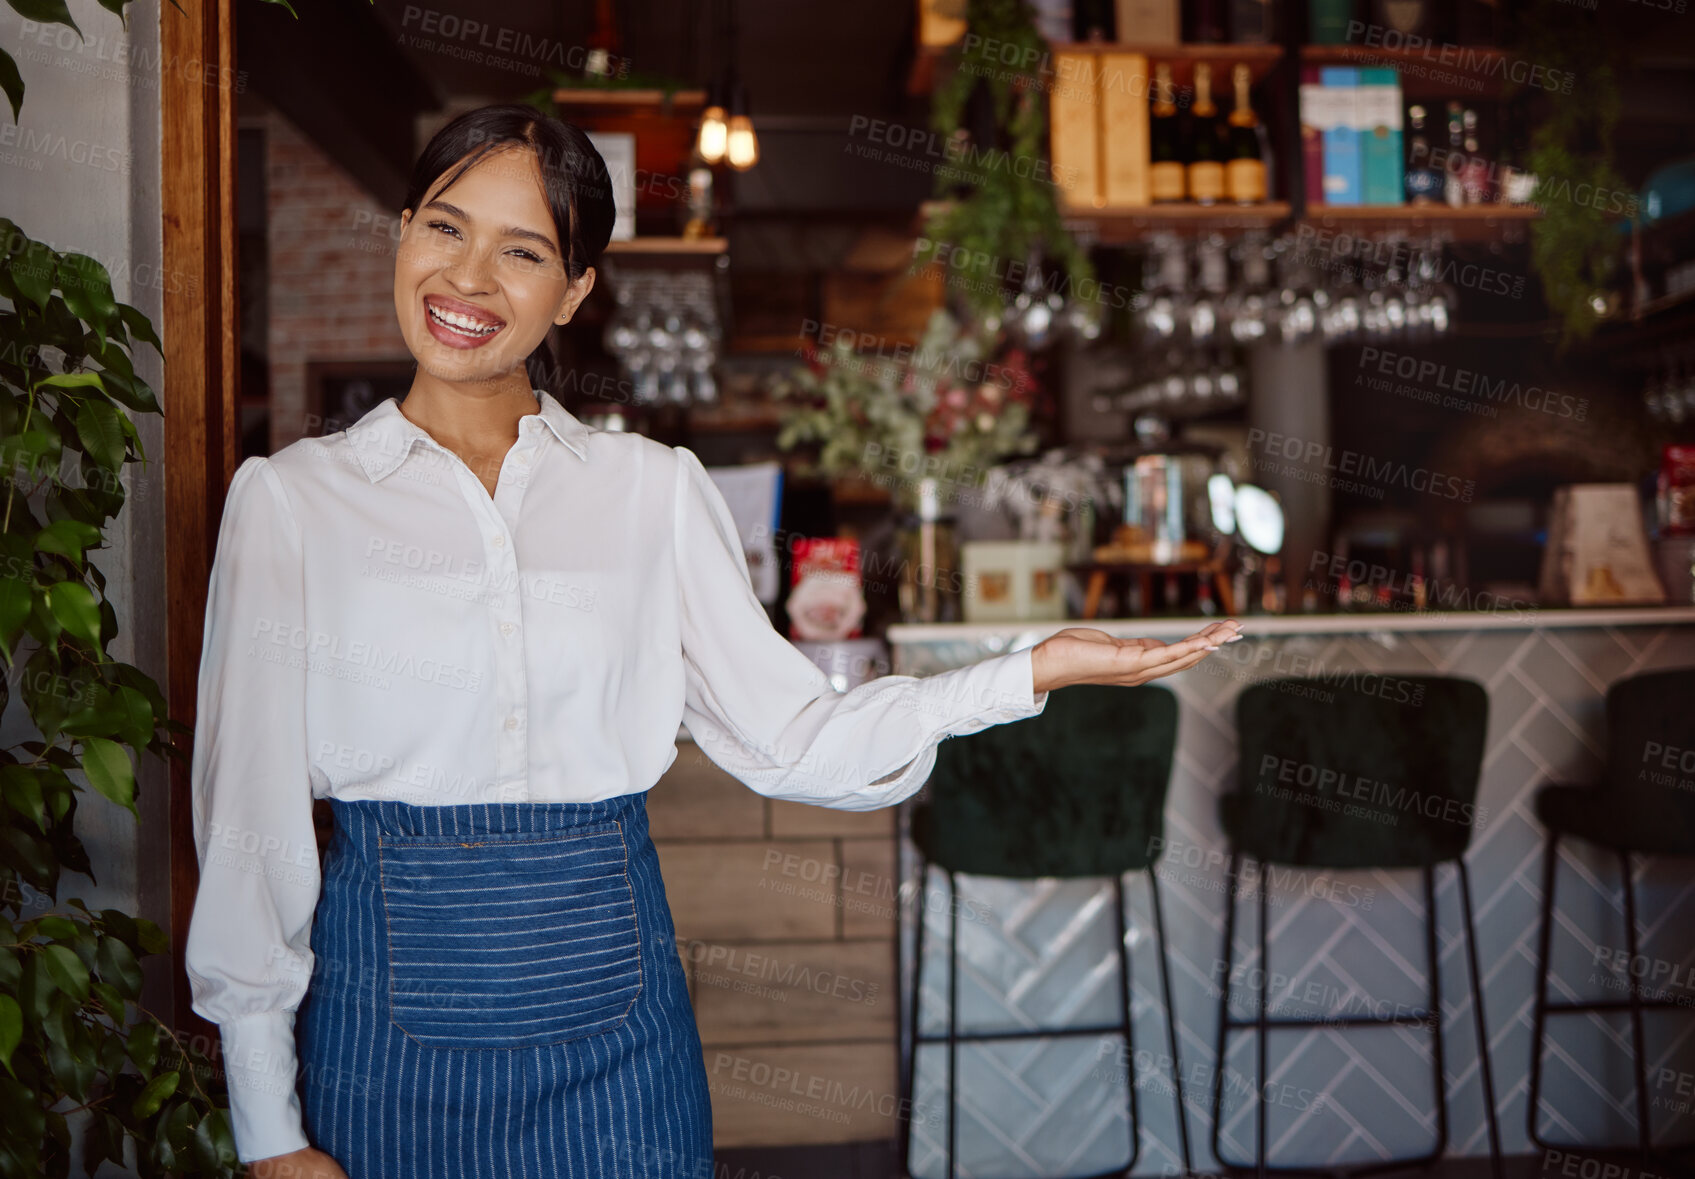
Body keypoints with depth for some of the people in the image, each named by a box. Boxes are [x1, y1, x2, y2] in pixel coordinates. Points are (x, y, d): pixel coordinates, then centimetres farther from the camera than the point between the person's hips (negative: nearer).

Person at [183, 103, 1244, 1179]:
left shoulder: (655, 489, 2)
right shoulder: (289, 499, -2)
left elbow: (789, 737, -2)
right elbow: (249, 817, -2)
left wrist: (1033, 673, -13)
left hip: (613, 1020, 1)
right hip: (394, 1025, -1)